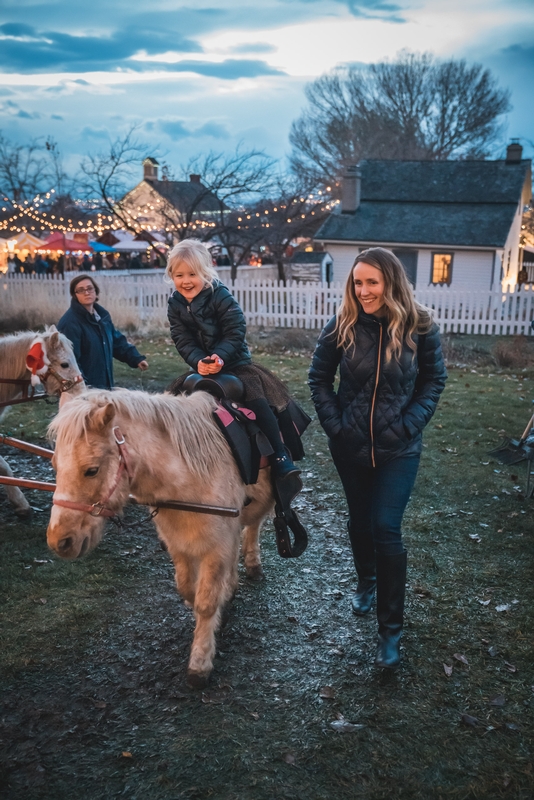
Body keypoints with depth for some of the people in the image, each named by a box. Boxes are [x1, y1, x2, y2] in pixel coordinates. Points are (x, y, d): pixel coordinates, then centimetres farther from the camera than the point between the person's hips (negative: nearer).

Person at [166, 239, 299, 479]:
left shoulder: (221, 297, -13)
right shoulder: (175, 305, 0)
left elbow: (235, 333, -17)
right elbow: (183, 342, -7)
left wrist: (219, 356, -33)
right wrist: (199, 361, -27)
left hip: (235, 363, -5)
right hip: (200, 368, 5)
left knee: (258, 402, -23)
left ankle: (281, 459, -18)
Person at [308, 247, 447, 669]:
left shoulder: (420, 328, -11)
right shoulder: (342, 326, -9)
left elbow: (434, 380, -1)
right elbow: (319, 377, 1)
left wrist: (410, 424, -11)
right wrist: (334, 423, -7)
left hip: (398, 449, -2)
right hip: (350, 445, 2)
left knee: (386, 529, -8)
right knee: (359, 520, 19)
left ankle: (391, 627, 7)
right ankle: (366, 581, 48)